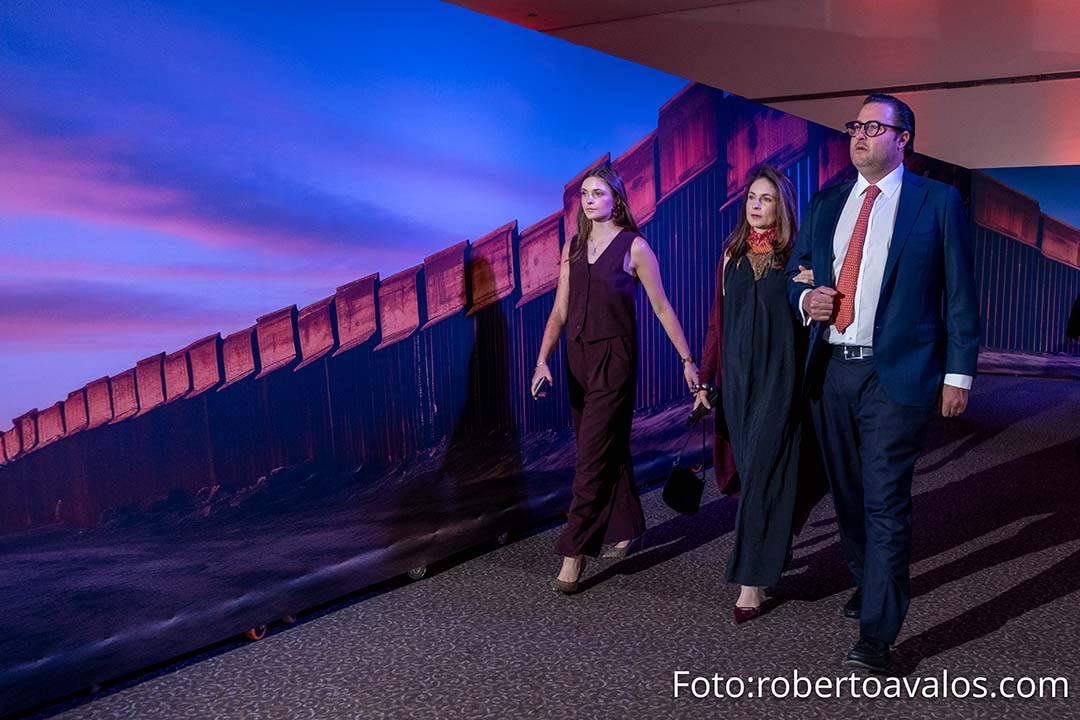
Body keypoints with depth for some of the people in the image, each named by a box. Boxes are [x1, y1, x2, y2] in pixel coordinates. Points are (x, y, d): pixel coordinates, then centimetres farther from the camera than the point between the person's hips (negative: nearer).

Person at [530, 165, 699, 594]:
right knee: (608, 449, 15)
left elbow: (661, 308, -2)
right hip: (578, 358, 5)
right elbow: (560, 311, 6)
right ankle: (626, 526, 33)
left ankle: (574, 554, -3)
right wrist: (543, 359, -6)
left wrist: (687, 359, -3)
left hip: (614, 358, -5)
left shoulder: (634, 247, -5)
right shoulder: (573, 247, 9)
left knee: (593, 456, -7)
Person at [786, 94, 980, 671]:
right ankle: (867, 582, 39)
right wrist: (806, 298, -4)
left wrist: (958, 372, -5)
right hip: (830, 370, 5)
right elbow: (795, 271, 19)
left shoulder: (938, 201, 1)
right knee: (847, 493, 17)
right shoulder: (826, 204, 13)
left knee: (886, 503, -7)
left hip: (896, 375, -5)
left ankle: (876, 635, 0)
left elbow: (960, 293, -1)